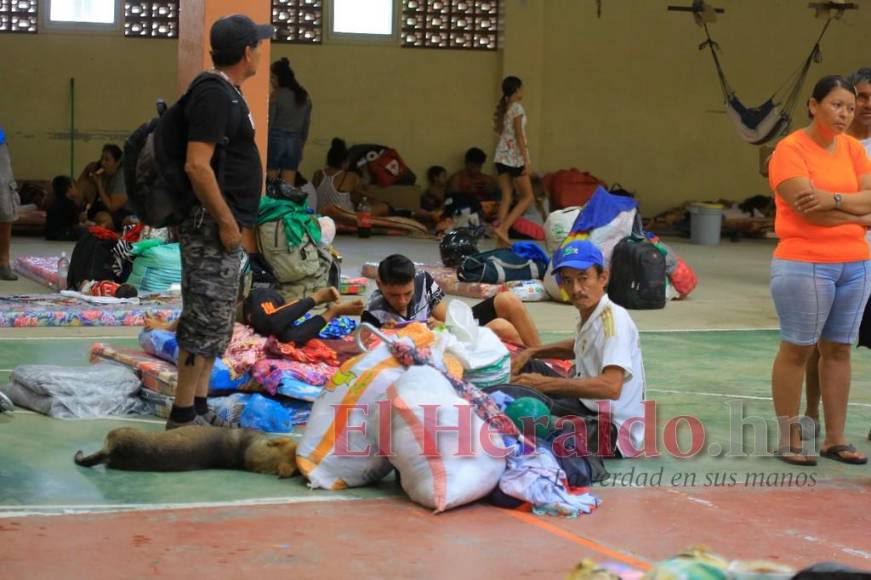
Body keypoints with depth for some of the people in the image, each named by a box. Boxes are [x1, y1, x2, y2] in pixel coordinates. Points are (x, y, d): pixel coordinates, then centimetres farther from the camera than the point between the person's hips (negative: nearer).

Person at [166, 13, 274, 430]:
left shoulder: (227, 93, 15)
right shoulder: (215, 94, -16)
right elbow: (197, 166, -25)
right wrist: (226, 222, -21)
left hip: (224, 225, 10)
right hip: (212, 226, -10)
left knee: (215, 322, 14)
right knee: (205, 322, -7)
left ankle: (199, 408, 21)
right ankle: (182, 418, -2)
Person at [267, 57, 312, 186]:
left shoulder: (276, 95, -9)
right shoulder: (304, 96, 8)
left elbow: (268, 122, -9)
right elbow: (306, 125, 12)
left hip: (276, 139, -5)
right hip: (294, 142, 5)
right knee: (288, 186, 5)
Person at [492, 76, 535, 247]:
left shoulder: (502, 108, 12)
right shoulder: (517, 108, -10)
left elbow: (500, 132, 14)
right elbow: (519, 136, -14)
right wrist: (527, 161, -14)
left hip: (501, 156, 7)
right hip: (515, 156, -7)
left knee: (507, 197, 7)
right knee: (527, 197, 2)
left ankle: (502, 238, 1)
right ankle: (503, 228, -12)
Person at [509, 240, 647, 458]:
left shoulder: (614, 319, -21)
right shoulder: (590, 314, 7)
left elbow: (611, 387, -34)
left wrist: (545, 383, -32)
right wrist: (531, 352, 18)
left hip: (615, 431, -10)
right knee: (527, 367, 20)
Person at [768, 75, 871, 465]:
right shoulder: (791, 149, -7)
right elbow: (808, 208, -17)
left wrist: (834, 199, -17)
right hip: (805, 265, -6)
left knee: (838, 349, 9)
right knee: (797, 350, 0)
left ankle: (835, 439, 15)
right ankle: (789, 440, 6)